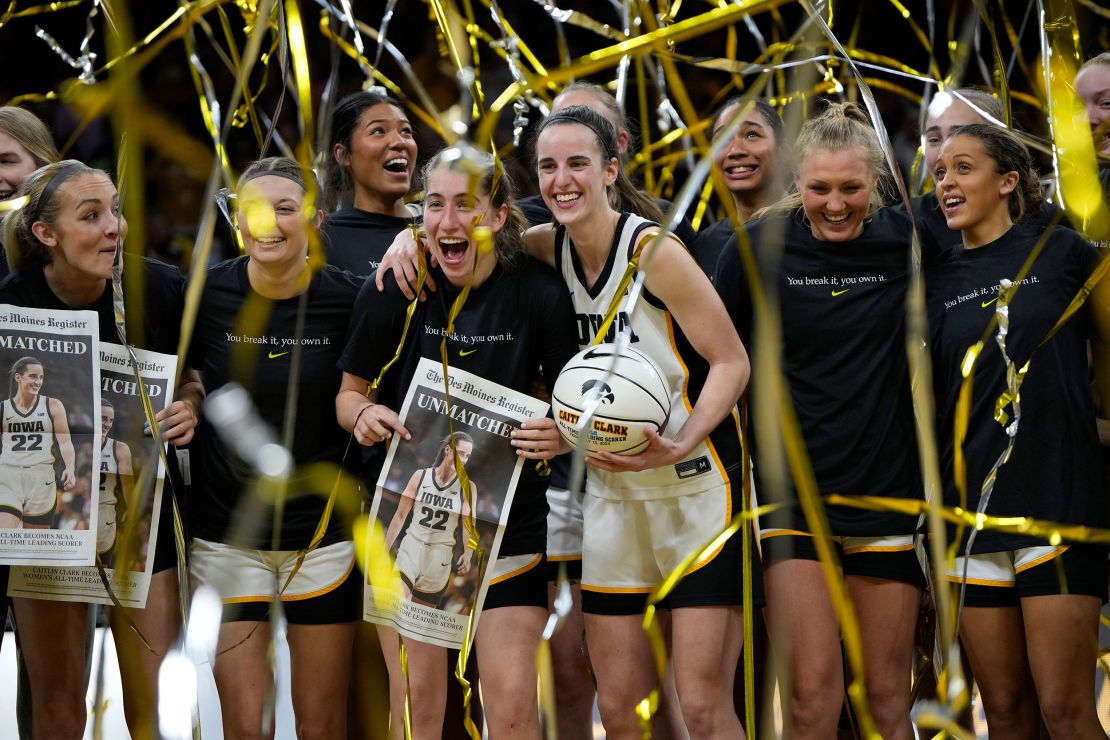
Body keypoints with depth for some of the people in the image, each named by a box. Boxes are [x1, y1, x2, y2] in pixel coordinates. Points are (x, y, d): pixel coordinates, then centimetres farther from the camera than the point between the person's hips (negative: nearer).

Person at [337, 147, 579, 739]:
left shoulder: (539, 293, -9)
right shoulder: (393, 291, -7)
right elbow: (349, 391, 5)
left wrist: (562, 435, -21)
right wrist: (363, 414, -17)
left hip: (507, 521, -1)